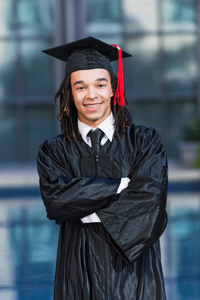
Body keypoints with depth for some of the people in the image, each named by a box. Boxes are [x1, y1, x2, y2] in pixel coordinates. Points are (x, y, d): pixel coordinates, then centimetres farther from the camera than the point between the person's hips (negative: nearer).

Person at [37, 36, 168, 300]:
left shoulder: (145, 142, 1)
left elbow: (151, 198, -12)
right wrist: (123, 185, -15)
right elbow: (55, 199, -14)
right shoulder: (54, 152, 3)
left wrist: (89, 213, -13)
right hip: (81, 276, 1)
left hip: (134, 271, 0)